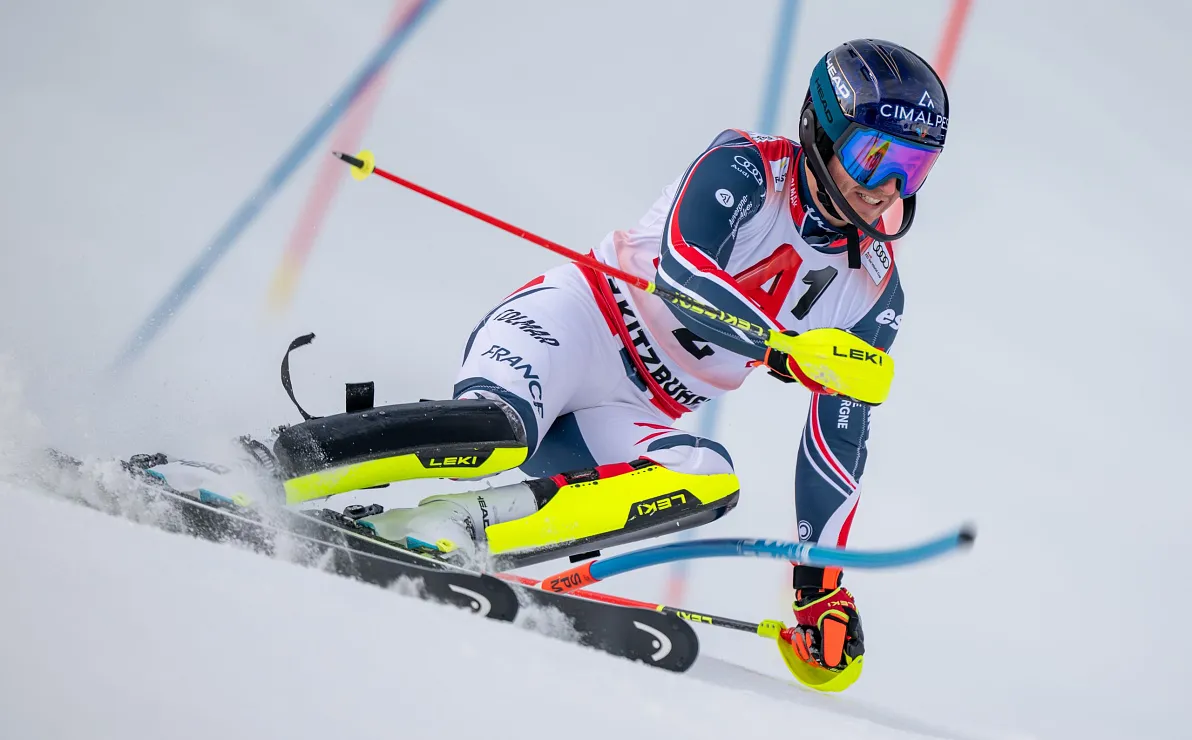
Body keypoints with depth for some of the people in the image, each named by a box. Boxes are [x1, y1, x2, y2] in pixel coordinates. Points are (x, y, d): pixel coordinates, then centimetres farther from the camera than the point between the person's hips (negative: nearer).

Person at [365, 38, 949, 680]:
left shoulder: (873, 289, 7)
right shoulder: (747, 169, -8)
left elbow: (840, 435, 10)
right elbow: (683, 271, -24)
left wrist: (821, 582, 6)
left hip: (634, 422, 5)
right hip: (573, 325, -5)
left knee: (708, 478, -29)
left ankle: (458, 523, -34)